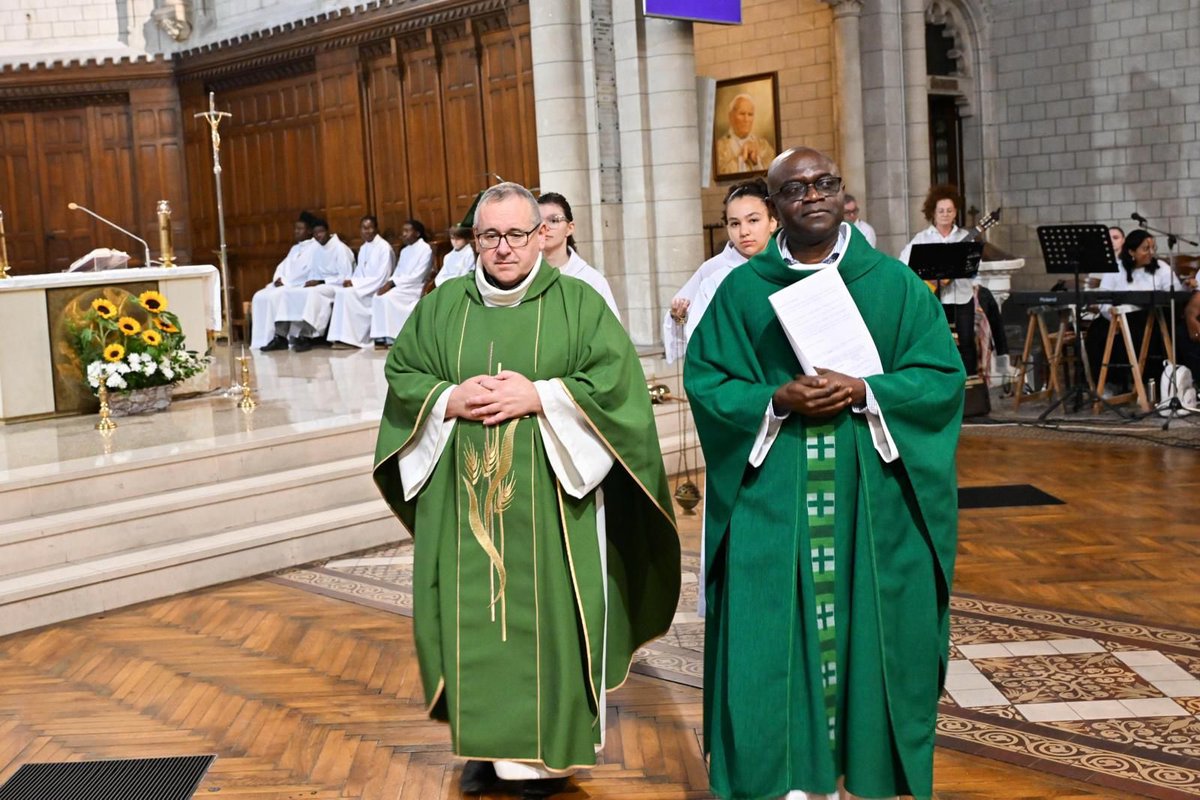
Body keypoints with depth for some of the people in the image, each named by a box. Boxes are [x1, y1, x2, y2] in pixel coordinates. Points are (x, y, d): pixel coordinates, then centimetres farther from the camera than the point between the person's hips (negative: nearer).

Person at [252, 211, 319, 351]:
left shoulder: (315, 248, -4)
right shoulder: (295, 248, 25)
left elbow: (308, 271, -15)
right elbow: (282, 266, 20)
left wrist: (286, 282, -16)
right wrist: (278, 278, -3)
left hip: (300, 286, -9)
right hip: (283, 284, 9)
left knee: (273, 297, -30)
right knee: (259, 297, -11)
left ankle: (280, 337, -24)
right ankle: (263, 338, -16)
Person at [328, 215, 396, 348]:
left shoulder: (384, 247, -13)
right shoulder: (363, 248, 13)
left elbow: (382, 277, -18)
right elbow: (360, 273, 15)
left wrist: (355, 283, -18)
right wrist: (351, 281, -10)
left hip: (378, 290, -7)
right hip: (364, 288, 7)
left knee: (349, 294, -26)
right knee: (340, 292, -16)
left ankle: (351, 338, -22)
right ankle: (341, 336, -19)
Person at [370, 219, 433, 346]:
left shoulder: (425, 249, -8)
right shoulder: (404, 251, 18)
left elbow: (417, 276, -16)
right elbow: (398, 272, 14)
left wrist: (392, 283, -18)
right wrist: (389, 283, -8)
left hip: (416, 287, -7)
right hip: (400, 286, 7)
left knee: (389, 297, -29)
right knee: (378, 296, -18)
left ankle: (391, 336, -22)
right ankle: (382, 336, -21)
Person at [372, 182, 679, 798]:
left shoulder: (578, 303, 1)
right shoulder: (441, 307, 10)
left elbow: (616, 379, -7)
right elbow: (401, 377, 9)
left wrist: (537, 397, -15)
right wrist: (450, 400, -10)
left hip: (547, 504, -2)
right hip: (463, 501, 3)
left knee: (546, 619, 1)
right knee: (470, 616, 5)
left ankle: (548, 748, 15)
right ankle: (483, 743, 19)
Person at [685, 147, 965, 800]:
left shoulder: (894, 282, 5)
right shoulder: (741, 290, 5)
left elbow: (943, 376, 0)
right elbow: (704, 381, 1)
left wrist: (863, 393, -16)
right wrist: (776, 400, -16)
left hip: (873, 499, 1)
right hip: (772, 503, 0)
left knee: (870, 627, 6)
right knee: (773, 635, 1)